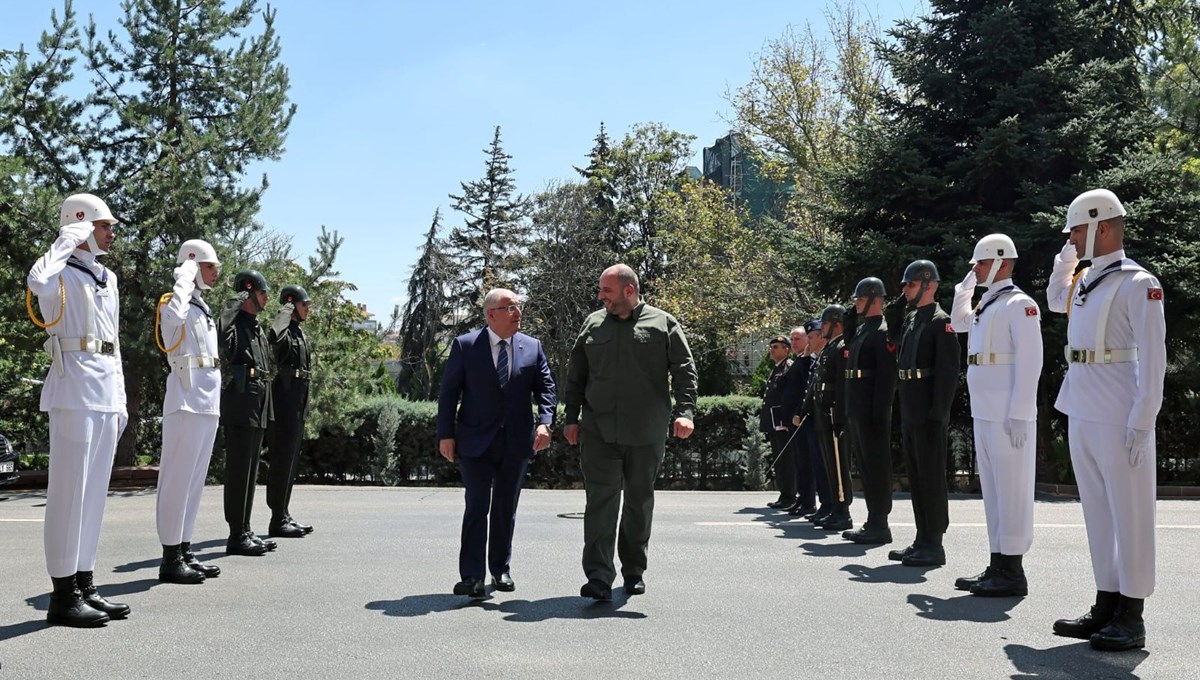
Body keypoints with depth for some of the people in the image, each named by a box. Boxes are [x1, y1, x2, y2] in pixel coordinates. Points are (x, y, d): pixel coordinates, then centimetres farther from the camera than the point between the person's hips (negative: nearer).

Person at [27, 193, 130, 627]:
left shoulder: (107, 278, 20)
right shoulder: (61, 273, -3)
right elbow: (38, 282, -31)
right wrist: (68, 240, -15)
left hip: (107, 395, 8)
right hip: (74, 390, -8)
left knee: (94, 492, 10)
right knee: (70, 490, -6)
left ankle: (85, 586, 17)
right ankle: (63, 595, 0)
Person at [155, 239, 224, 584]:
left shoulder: (203, 308, 20)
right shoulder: (173, 304, -7)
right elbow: (173, 314, -34)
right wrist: (185, 275, -20)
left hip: (208, 401, 9)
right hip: (186, 401, -9)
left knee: (194, 480, 11)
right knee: (178, 478, -6)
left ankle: (185, 551, 17)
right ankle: (171, 558, -2)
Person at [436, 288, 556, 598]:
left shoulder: (532, 347, 5)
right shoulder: (465, 345, -2)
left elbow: (546, 387, 4)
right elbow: (448, 392, -1)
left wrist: (544, 422, -13)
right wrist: (446, 434, -7)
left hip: (516, 442, 3)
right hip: (476, 442, -3)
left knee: (506, 509, 12)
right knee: (477, 507, -5)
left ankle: (500, 569, 26)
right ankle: (471, 577, 0)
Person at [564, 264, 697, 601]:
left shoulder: (663, 324, 3)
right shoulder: (593, 324, 11)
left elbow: (685, 371, 0)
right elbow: (575, 375, 14)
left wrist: (684, 412, -13)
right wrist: (571, 418, 9)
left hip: (646, 433, -1)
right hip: (598, 431, 1)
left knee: (640, 500, 11)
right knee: (600, 500, -8)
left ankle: (634, 570, 26)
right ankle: (599, 577, -8)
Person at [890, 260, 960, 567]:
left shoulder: (941, 322, -10)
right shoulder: (910, 319, 17)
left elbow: (948, 372, -16)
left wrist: (938, 414, -20)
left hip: (929, 415, -9)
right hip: (909, 413, 9)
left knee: (931, 478, -2)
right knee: (916, 478, 13)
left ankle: (934, 545, 5)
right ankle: (922, 540, 22)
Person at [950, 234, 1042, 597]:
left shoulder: (1018, 304, -9)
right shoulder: (986, 305, 17)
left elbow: (1029, 361, -16)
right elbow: (959, 322, 37)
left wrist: (1019, 414, -21)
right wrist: (967, 284, 23)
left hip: (1008, 416, -9)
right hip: (984, 414, 9)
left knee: (1011, 490, -4)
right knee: (993, 490, 13)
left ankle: (1013, 573, 2)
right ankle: (998, 565, 21)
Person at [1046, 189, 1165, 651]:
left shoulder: (1137, 283, -10)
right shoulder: (1084, 282, 14)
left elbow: (1152, 357, -14)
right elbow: (1054, 300, 36)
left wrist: (1142, 422, -18)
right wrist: (1067, 255, 20)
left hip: (1119, 422, -8)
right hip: (1082, 418, 8)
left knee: (1129, 517, 0)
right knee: (1098, 514, 13)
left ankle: (1131, 618, 9)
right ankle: (1106, 607, 22)